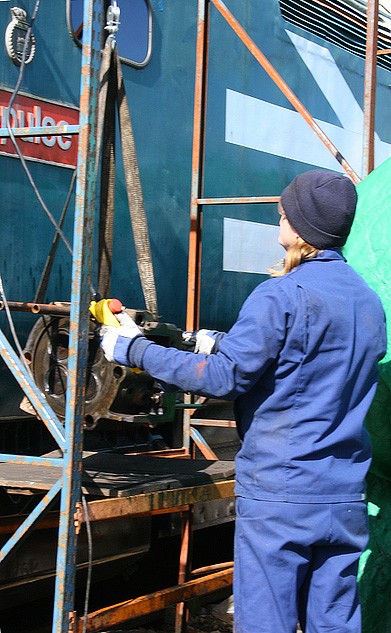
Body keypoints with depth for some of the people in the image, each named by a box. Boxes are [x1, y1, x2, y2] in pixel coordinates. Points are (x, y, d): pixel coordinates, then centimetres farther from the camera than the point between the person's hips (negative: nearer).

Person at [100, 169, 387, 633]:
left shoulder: (283, 293, -12)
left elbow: (225, 377, -15)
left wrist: (135, 350, -6)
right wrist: (225, 346, 25)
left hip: (278, 494, -7)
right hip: (347, 498, 7)